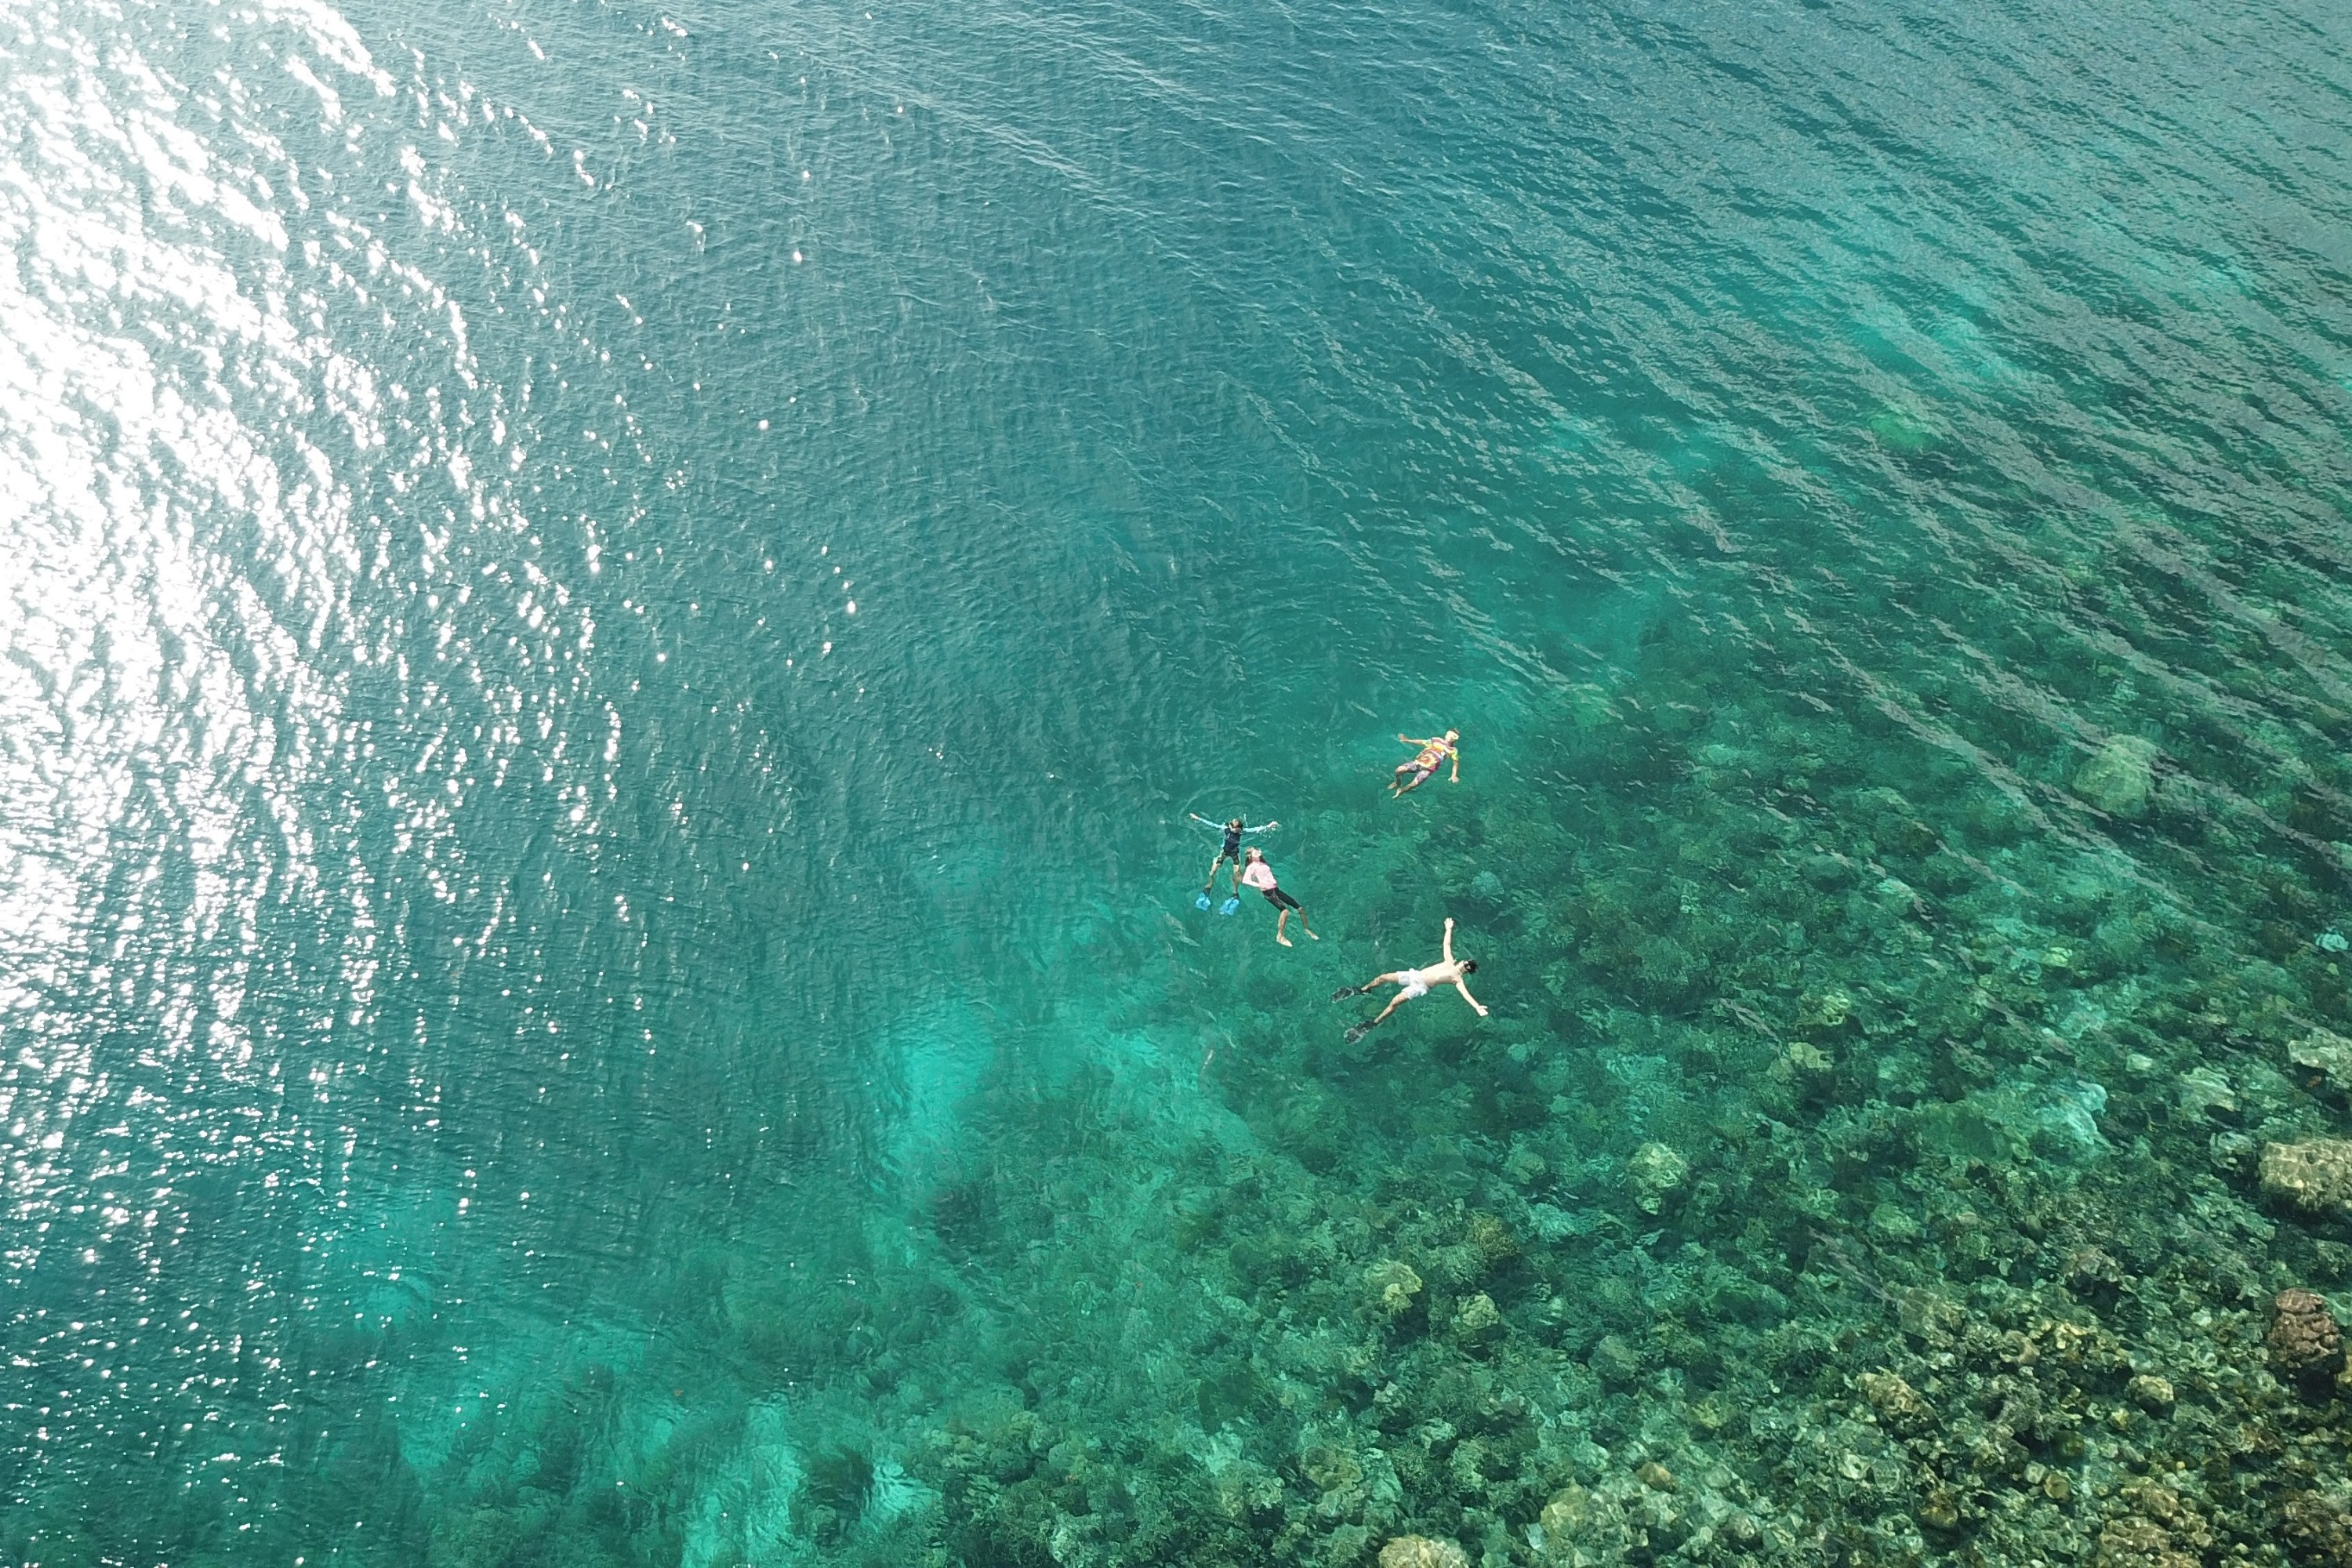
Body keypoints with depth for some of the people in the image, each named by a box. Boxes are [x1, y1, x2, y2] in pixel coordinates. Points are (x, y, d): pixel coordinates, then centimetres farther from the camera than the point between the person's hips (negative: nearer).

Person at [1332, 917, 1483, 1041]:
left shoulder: (1457, 980, -7)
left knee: (1395, 1002, -25)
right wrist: (1449, 929, 26)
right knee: (1384, 977, -4)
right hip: (1415, 975, 6)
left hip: (1420, 987, -6)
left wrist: (1477, 1007, -37)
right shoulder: (1450, 962, 11)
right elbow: (1447, 944, 23)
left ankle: (1375, 1023, -11)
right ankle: (1363, 990, 21)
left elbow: (1466, 994, -21)